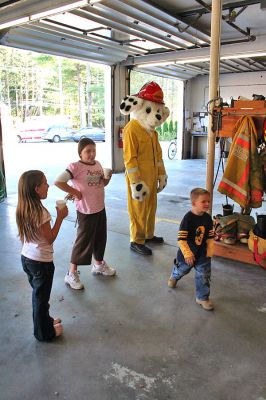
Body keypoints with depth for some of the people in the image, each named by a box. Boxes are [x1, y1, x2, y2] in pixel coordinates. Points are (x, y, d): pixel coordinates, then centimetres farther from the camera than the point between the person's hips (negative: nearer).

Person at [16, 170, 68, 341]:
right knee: (41, 297, 11)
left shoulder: (22, 210, -2)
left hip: (26, 257, 7)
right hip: (42, 261, -7)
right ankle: (44, 332, 30)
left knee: (38, 294, 24)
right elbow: (50, 238, -19)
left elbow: (23, 237, 7)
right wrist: (60, 217, -15)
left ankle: (44, 321, 44)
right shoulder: (40, 212, -26)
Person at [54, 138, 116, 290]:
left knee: (100, 238, 20)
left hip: (100, 208, 7)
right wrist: (75, 192, -18)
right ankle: (72, 273, 16)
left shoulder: (98, 164, 5)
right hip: (86, 211, -7)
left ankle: (99, 264, 42)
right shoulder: (75, 166, -17)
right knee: (84, 241, 1)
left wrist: (108, 177, -5)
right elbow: (58, 182, -23)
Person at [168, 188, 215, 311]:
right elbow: (181, 239, -24)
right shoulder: (188, 218, -25)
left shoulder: (208, 218, -7)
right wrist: (187, 254, -22)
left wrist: (209, 251, 2)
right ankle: (174, 277, 57)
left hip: (203, 254, 4)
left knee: (204, 276, 5)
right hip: (187, 253, -3)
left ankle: (202, 297, 24)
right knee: (182, 270, 22)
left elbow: (210, 237, 4)